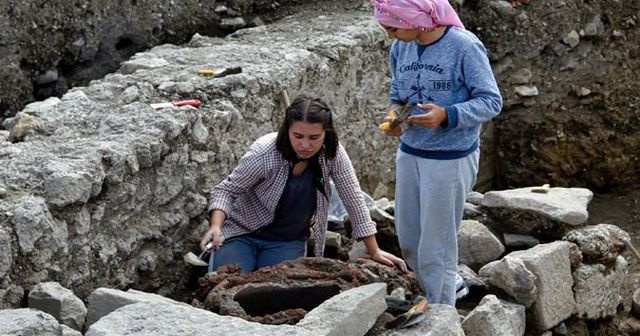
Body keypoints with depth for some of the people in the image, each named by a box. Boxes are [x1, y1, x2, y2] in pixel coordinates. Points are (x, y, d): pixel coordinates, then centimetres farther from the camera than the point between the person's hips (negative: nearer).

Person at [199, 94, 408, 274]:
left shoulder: (333, 154, -18)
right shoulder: (264, 153, -26)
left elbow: (353, 200, -10)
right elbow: (226, 190, -16)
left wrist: (374, 252, -9)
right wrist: (216, 227, -34)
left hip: (288, 242, 2)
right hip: (243, 232, -2)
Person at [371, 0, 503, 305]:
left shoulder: (464, 46, -19)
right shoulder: (400, 48, 0)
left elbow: (491, 102, -16)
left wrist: (447, 115, -30)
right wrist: (393, 113, -9)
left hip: (451, 160, -6)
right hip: (409, 153, 7)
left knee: (436, 245, 3)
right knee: (408, 239, 15)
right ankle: (448, 287, 37)